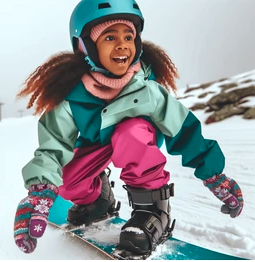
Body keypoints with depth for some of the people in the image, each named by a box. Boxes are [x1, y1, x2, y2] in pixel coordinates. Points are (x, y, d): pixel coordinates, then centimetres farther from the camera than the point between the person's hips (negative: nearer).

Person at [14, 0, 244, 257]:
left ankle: (152, 204, -20)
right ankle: (96, 198, 19)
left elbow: (183, 129, -26)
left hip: (142, 140, -2)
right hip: (96, 145, 3)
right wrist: (40, 191, -46)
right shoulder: (72, 98, -29)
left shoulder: (147, 88, -32)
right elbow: (53, 146, -30)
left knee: (131, 129, -37)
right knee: (66, 181, -17)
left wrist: (213, 173, -24)